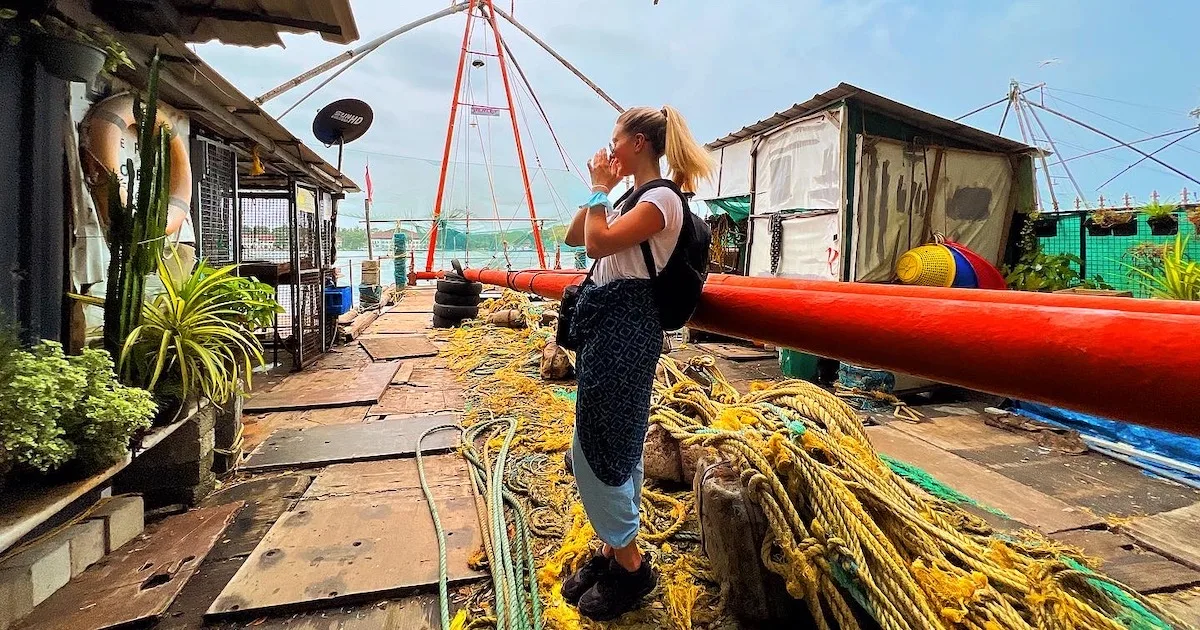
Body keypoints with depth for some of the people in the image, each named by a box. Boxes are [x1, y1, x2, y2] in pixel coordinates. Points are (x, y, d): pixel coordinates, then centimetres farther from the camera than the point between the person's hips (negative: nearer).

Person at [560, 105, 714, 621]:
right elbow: (574, 237, 20)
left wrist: (601, 189, -9)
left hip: (624, 326, -10)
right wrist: (598, 190, 11)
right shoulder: (634, 196, 18)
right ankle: (614, 553, 28)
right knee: (614, 446, 14)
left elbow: (598, 243, -23)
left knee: (593, 448, -4)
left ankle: (629, 565, 13)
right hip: (606, 322, 10)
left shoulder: (662, 197, -12)